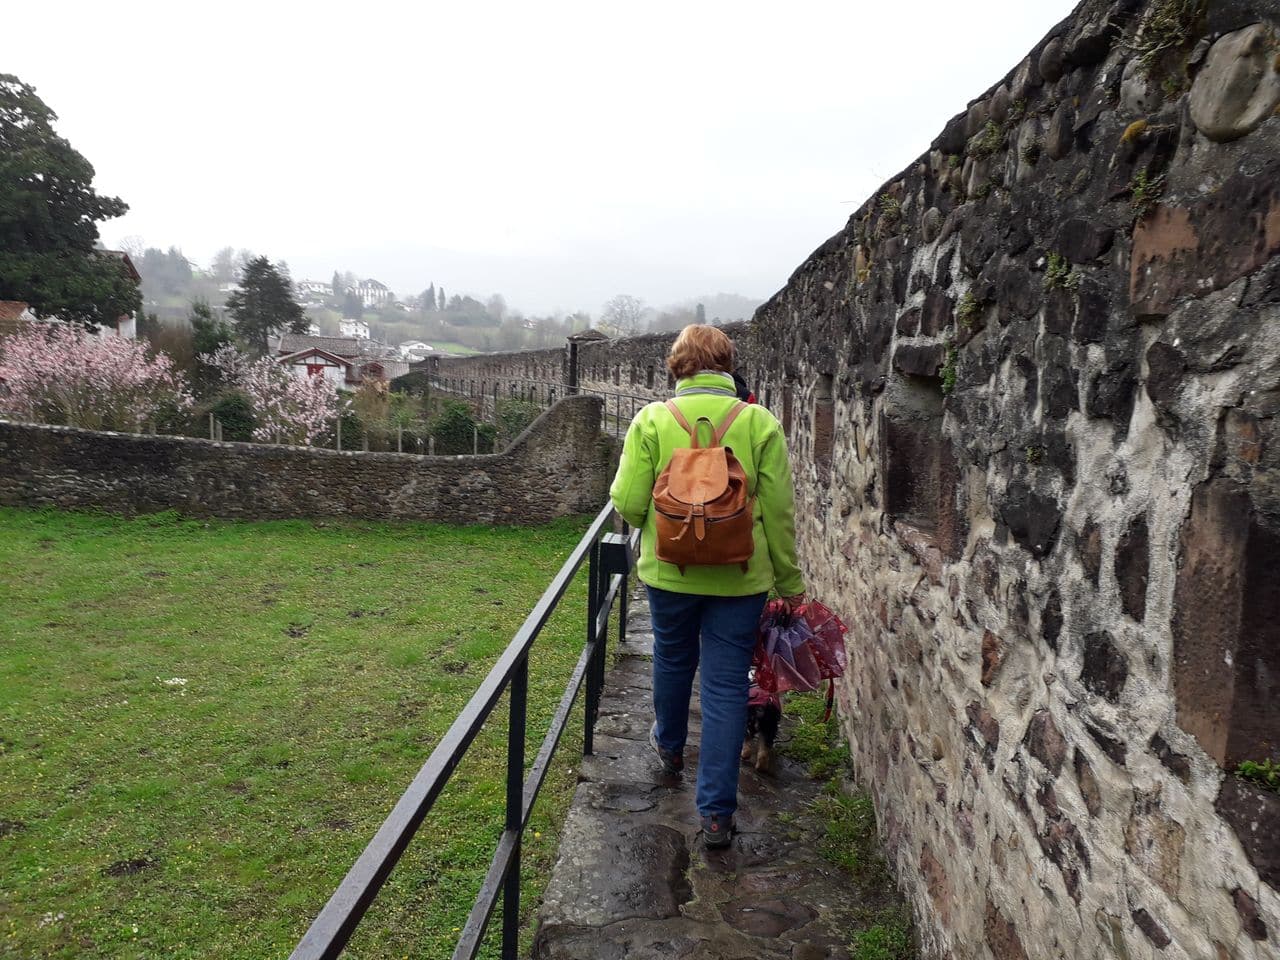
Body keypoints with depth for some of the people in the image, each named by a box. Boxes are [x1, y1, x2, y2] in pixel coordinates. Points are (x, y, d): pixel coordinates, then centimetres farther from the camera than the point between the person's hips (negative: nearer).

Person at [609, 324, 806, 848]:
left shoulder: (652, 420, -9)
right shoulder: (759, 422, -8)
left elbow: (628, 503, -10)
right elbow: (779, 510, -5)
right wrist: (789, 579, 6)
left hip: (669, 570, 1)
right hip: (740, 576, -1)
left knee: (672, 661, 25)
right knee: (727, 686, 8)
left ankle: (670, 746, 52)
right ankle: (716, 813, 12)